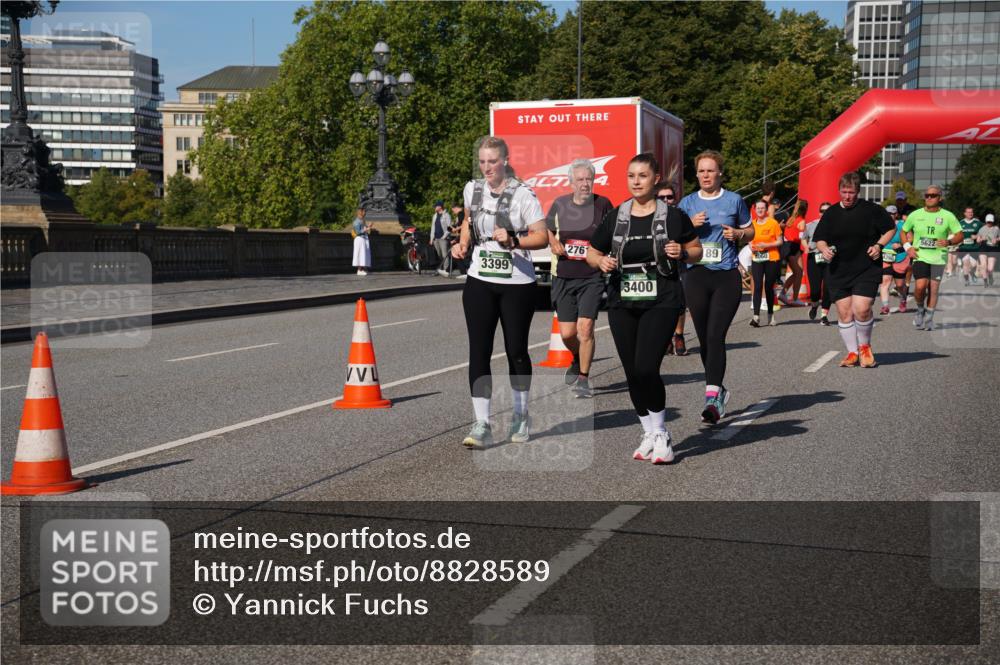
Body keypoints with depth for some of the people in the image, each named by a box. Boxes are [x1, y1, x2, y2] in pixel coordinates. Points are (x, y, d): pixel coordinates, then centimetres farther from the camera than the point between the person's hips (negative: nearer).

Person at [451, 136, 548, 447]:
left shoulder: (522, 194, -9)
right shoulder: (472, 189, 5)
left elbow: (542, 236, -10)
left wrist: (513, 240, -25)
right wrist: (463, 244, 10)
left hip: (517, 284, -3)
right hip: (479, 282, 3)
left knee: (516, 350, 8)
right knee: (478, 351, -7)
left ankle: (520, 416, 28)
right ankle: (481, 425, -8)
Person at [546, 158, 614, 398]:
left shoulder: (602, 205, -5)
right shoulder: (560, 204, 4)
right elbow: (547, 230, 21)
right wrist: (553, 243, 2)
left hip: (592, 277, -3)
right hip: (564, 277, 3)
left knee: (585, 328, -13)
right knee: (567, 333, 5)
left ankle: (583, 379, 0)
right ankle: (577, 361, 37)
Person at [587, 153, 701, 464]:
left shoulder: (673, 216, 0)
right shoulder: (615, 217, 7)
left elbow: (697, 250, 10)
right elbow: (592, 253, 15)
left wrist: (681, 252, -12)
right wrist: (601, 261, -7)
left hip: (661, 302, -4)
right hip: (622, 304, 4)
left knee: (646, 369, -16)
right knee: (632, 373, 6)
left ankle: (660, 433, 5)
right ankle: (650, 434, 23)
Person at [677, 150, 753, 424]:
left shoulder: (734, 200, 6)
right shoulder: (688, 203, 9)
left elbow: (750, 232, 16)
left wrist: (738, 233, -6)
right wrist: (691, 225, -8)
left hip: (727, 277, -2)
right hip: (696, 276, 3)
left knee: (715, 336, -15)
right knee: (704, 338, 7)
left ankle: (711, 399, -20)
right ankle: (718, 390, 26)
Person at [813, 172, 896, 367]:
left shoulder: (872, 210, -2)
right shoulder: (831, 213, 7)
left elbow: (891, 228, 9)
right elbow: (819, 239, 13)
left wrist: (879, 245, -6)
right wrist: (824, 249, -8)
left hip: (867, 270, -3)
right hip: (838, 271, 4)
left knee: (861, 309, -16)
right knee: (844, 313, 3)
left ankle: (865, 346, 10)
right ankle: (852, 352, 18)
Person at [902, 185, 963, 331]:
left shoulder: (947, 216, 0)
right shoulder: (915, 215, 4)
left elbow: (959, 235, 4)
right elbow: (904, 231, 17)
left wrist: (949, 242, -16)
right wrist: (908, 247, 1)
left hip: (938, 258, 0)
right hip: (920, 257, 0)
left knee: (933, 289, 1)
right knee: (920, 286, -17)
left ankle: (928, 318, 17)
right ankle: (920, 310, 10)